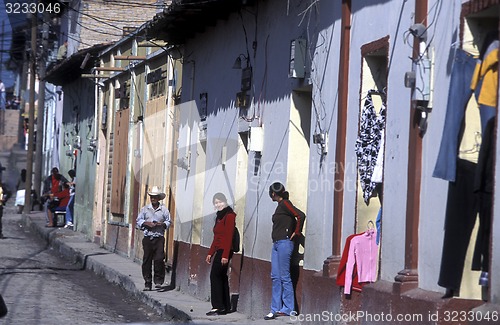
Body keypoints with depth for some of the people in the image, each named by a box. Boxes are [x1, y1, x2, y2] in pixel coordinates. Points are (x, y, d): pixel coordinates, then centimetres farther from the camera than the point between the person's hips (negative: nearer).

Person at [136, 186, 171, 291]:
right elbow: (139, 221, 8)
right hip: (147, 238, 1)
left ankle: (158, 280, -2)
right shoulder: (145, 209, 10)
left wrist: (162, 224, -11)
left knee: (159, 259, -13)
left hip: (159, 238, -1)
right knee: (147, 260, 2)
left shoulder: (164, 210, 7)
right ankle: (147, 283, 8)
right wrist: (146, 223, -10)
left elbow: (168, 222, 9)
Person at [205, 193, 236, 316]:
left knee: (215, 276, -11)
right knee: (221, 277, 10)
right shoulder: (219, 216, 18)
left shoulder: (229, 216, -11)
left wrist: (225, 255, -22)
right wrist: (210, 253, 19)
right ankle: (226, 307, 14)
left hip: (224, 250, -10)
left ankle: (218, 306, -11)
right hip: (219, 250, 10)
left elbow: (228, 236, -17)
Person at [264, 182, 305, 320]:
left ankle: (288, 309, -2)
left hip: (284, 243, -9)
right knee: (275, 277, 7)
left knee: (284, 276, -7)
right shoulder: (280, 206, 18)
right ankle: (276, 309, 9)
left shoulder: (285, 204, -8)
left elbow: (300, 216, -20)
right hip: (276, 244, 9)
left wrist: (296, 233, -11)